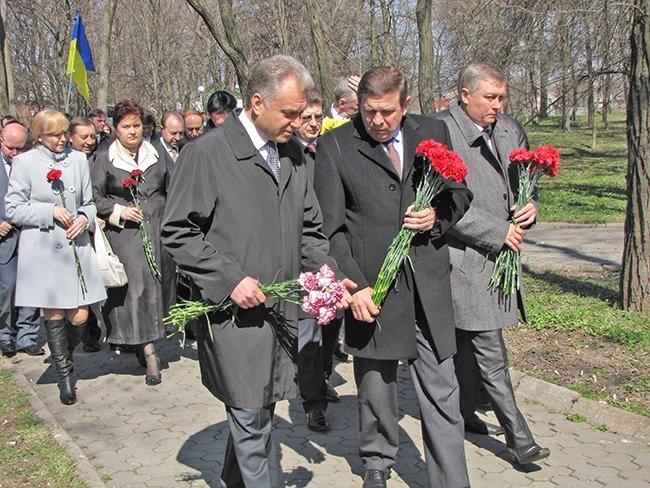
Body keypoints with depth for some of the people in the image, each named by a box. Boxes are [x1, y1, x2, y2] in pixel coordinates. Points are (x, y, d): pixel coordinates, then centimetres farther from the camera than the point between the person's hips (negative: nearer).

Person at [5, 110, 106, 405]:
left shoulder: (78, 160, 9)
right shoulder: (24, 163, 0)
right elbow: (13, 209, -1)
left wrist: (84, 217, -4)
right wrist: (51, 211, -11)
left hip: (76, 247, 3)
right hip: (41, 250, -2)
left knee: (79, 316, -1)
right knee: (53, 315, 2)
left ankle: (63, 356, 31)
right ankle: (65, 375, 20)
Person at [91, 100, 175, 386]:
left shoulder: (156, 156, 10)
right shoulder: (105, 160, 1)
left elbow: (170, 191, 17)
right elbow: (95, 198, 2)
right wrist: (119, 211, -10)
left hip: (158, 232, 4)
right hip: (125, 234, -4)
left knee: (158, 282, 7)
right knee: (138, 284, -10)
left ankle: (144, 344, 25)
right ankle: (149, 353, -8)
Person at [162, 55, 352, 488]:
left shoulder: (294, 152, 10)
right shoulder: (206, 153, -10)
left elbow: (308, 228, 17)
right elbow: (177, 233, -9)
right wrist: (230, 279, -16)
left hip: (283, 309, 6)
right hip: (235, 311, -6)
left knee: (256, 412, 17)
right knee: (252, 420, -2)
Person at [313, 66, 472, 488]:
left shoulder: (433, 132, 7)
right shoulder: (334, 146, -3)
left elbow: (460, 193, 16)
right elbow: (330, 228, -5)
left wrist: (439, 215, -6)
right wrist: (353, 286, -13)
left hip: (429, 285, 2)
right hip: (372, 287, -2)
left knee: (442, 396, 5)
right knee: (376, 388, 14)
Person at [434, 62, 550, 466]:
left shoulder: (511, 131, 11)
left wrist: (530, 207, 0)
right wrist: (499, 231, -16)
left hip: (501, 252, 7)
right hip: (464, 255, -7)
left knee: (469, 339, 19)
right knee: (489, 349, -6)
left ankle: (465, 413, 33)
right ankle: (517, 434, 2)